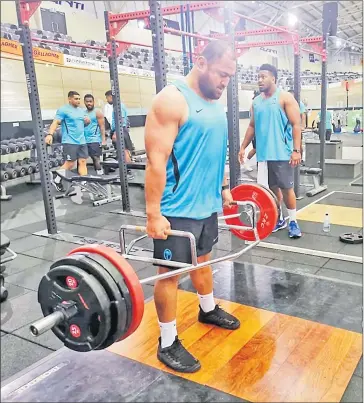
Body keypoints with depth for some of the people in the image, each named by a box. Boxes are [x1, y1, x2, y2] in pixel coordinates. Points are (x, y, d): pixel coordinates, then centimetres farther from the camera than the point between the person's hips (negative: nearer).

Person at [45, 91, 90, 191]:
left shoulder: (81, 110, 16)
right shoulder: (63, 110, -6)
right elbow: (55, 122, -13)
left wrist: (87, 121, 2)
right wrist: (50, 134, -27)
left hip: (82, 141, 7)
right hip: (70, 142, -7)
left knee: (83, 162, 3)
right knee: (69, 164, -5)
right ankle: (56, 178, 15)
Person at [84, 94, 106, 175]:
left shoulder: (97, 113, -2)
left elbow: (102, 127, -7)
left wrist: (103, 139, -15)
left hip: (95, 140, -6)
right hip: (85, 140, 6)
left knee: (96, 158, -10)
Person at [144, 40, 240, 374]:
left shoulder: (214, 103, 10)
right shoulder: (171, 99, -17)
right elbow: (156, 160, -21)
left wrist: (224, 188, 23)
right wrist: (153, 214, -22)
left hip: (207, 203, 9)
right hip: (177, 209, -8)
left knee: (203, 259, 24)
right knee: (170, 272, 3)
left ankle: (208, 309, 46)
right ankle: (168, 344, 17)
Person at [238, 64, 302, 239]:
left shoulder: (285, 98, -4)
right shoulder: (256, 101, 13)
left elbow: (296, 124, -8)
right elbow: (252, 126, 19)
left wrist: (296, 150, -16)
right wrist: (243, 147, 12)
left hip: (281, 152, -5)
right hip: (264, 152, 5)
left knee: (286, 188, -2)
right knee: (272, 187, 11)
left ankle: (293, 221, 11)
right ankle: (279, 219, 24)